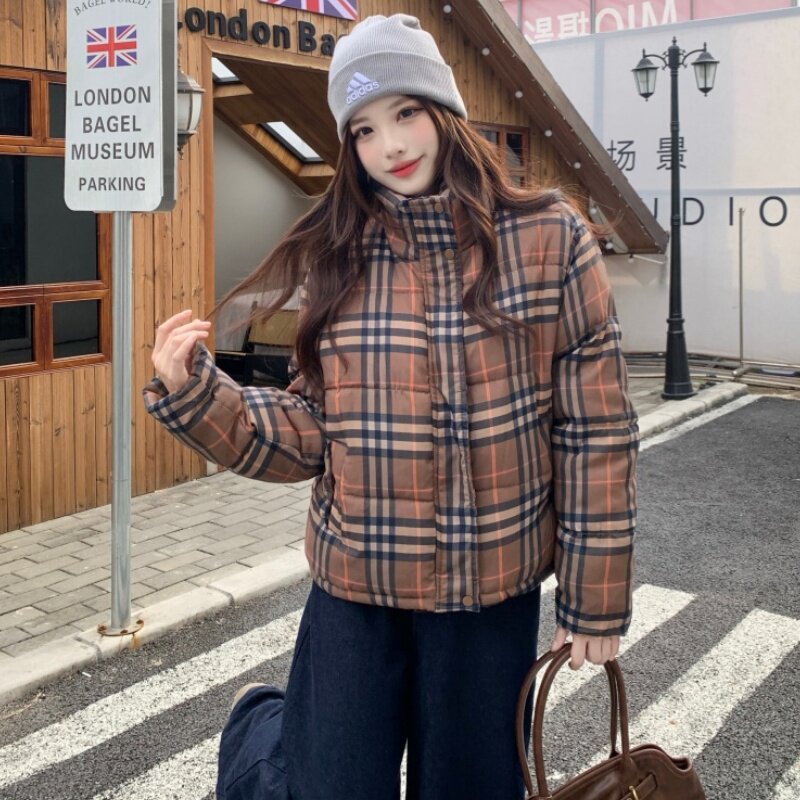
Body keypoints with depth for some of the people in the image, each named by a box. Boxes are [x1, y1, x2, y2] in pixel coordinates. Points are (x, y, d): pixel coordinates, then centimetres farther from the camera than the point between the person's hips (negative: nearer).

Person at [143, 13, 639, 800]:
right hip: (354, 591, 1)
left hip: (492, 595, 0)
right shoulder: (336, 259, -1)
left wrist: (595, 599, -3)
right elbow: (308, 432, 0)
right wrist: (195, 392, -16)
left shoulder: (550, 240, -7)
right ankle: (260, 726, 44)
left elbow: (596, 431, -5)